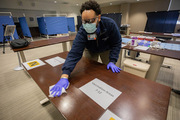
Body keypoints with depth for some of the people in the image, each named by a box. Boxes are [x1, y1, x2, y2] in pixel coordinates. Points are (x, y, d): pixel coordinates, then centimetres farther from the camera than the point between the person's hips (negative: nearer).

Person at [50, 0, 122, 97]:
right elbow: (74, 53, -39)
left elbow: (116, 43, -19)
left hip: (106, 49, 1)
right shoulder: (82, 31, -33)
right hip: (91, 50, 0)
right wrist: (64, 76, -48)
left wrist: (112, 61, -28)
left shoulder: (110, 24, -31)